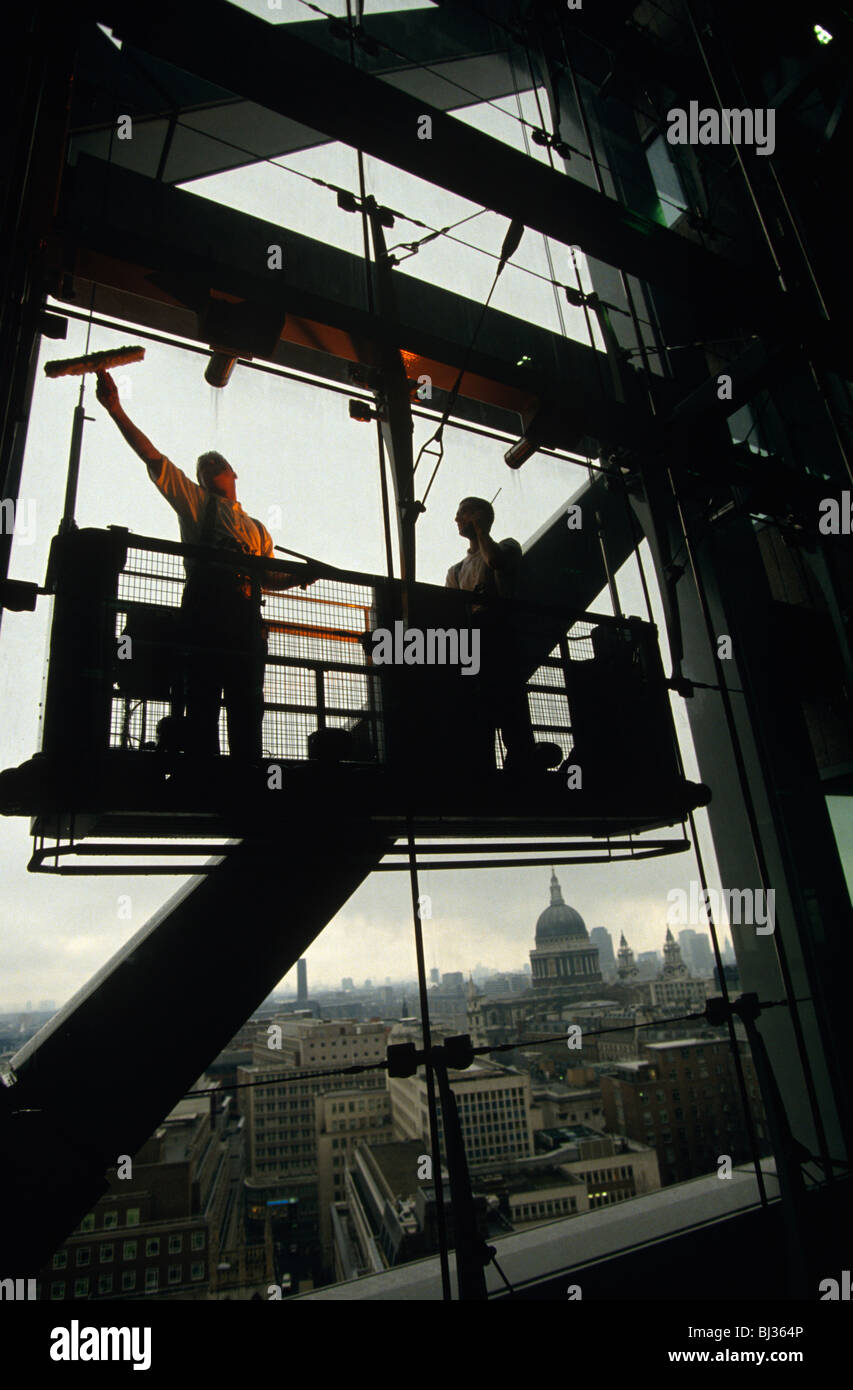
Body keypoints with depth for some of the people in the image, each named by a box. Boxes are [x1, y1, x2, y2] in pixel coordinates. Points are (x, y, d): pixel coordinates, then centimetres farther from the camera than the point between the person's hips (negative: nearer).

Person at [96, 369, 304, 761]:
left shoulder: (258, 529, 29)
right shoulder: (195, 503, 19)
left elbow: (269, 577, 25)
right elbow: (153, 458, 9)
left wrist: (298, 577, 5)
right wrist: (115, 409, 1)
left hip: (246, 618, 4)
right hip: (205, 608, -3)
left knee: (248, 707, -1)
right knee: (202, 703, -10)